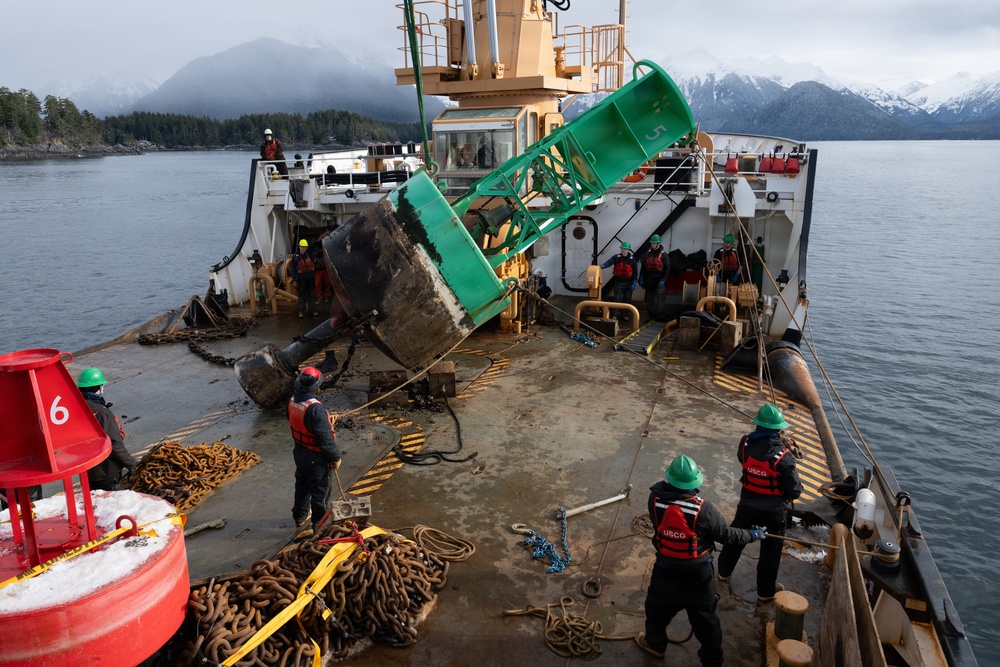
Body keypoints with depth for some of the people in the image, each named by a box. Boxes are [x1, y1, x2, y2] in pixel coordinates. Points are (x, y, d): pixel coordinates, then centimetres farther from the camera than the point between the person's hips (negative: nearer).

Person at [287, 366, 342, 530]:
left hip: (299, 451, 8)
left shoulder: (293, 400, -8)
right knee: (319, 490, 11)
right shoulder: (315, 409, -33)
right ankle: (319, 523, 26)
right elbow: (325, 438, -27)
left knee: (302, 485, 27)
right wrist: (335, 457, -12)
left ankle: (300, 515, 46)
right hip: (315, 458, -8)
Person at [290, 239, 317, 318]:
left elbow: (314, 265, 10)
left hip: (311, 278, 2)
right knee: (302, 295, 2)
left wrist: (314, 274, 4)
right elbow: (293, 269, 0)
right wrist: (295, 279, -5)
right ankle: (301, 311, 7)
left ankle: (313, 309, 14)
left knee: (312, 294, 7)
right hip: (301, 279, -2)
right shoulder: (296, 257, -1)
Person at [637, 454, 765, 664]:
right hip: (699, 573, -1)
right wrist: (753, 535, 3)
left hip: (666, 570, 2)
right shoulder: (704, 510, -27)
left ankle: (654, 643, 49)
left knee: (658, 607, 27)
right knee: (705, 617, 20)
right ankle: (712, 659, 37)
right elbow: (727, 535, -12)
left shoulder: (655, 501, -23)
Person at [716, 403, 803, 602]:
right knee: (770, 550, 15)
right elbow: (795, 491, -19)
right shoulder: (783, 456, -27)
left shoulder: (746, 444, -17)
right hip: (773, 511, -4)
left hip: (747, 505, 4)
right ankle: (766, 591, 30)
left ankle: (724, 571, 45)